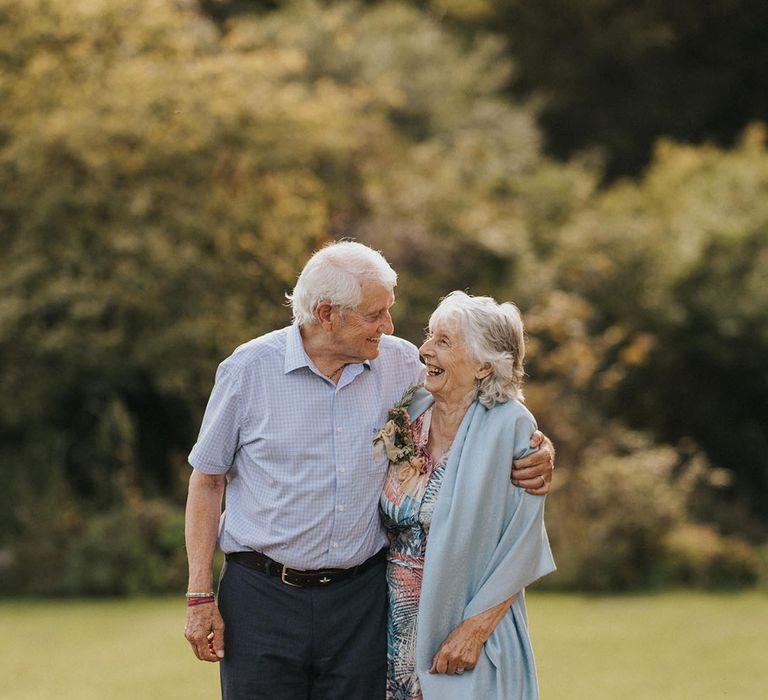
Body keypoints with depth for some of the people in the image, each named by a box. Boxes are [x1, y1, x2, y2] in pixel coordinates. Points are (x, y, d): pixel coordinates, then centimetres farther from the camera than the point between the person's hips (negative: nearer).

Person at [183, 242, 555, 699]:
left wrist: (536, 449, -7)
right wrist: (200, 596, -2)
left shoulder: (402, 364, 3)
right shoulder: (250, 369, -4)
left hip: (361, 597, 2)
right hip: (263, 594, -2)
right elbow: (207, 481, 2)